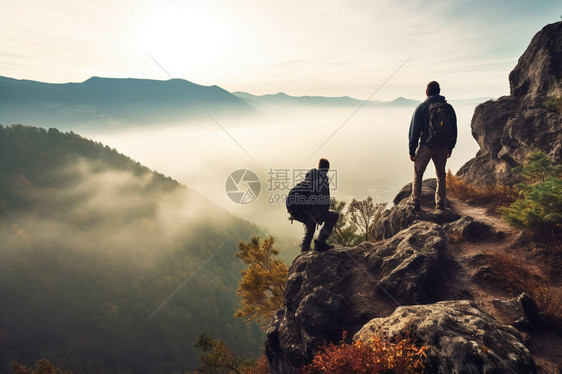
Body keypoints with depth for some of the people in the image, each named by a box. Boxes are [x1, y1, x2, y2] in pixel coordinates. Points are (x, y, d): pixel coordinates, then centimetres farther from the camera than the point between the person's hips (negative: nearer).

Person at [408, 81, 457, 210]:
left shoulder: (422, 107, -6)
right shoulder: (448, 108, 5)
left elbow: (414, 130, -7)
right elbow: (454, 130, 10)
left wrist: (412, 150, -2)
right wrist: (450, 148, 19)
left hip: (426, 146, -3)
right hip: (442, 148, 3)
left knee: (418, 175, 10)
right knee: (441, 175, 15)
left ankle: (415, 202, 11)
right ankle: (440, 203, 16)